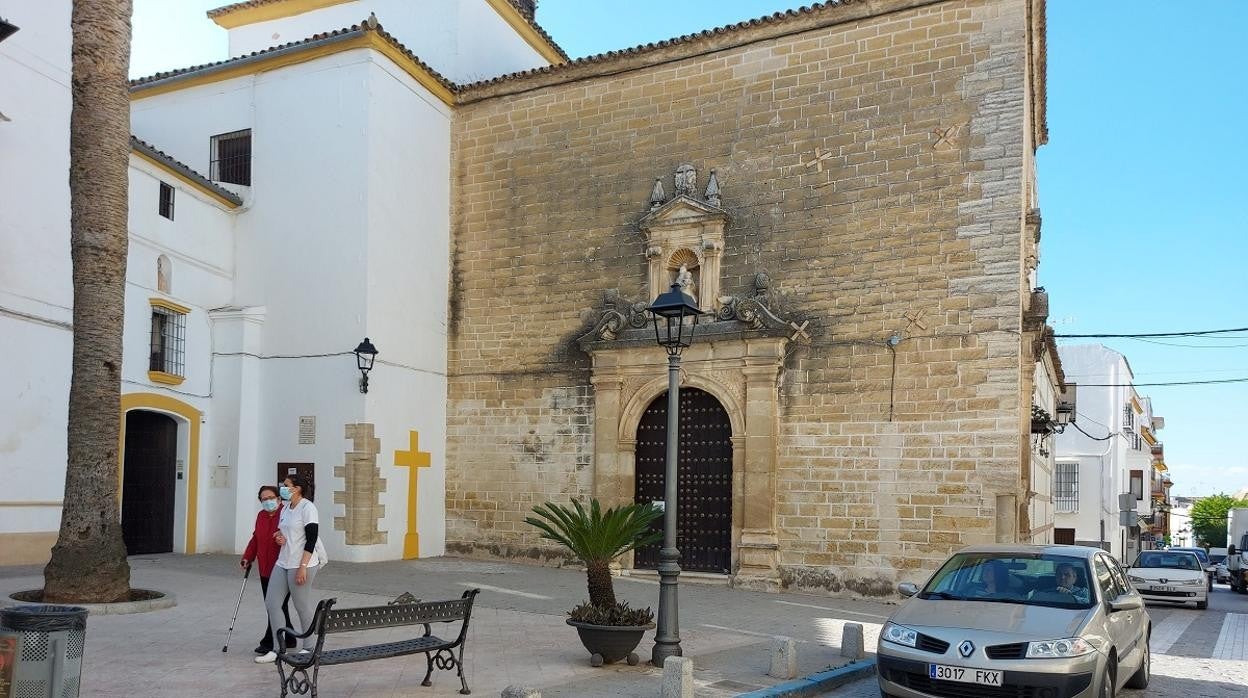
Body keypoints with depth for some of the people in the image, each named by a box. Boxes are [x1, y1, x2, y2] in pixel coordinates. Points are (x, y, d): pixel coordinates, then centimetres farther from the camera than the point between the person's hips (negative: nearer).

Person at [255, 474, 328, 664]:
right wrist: (280, 538, 2)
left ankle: (310, 648, 14)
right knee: (271, 603, 3)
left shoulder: (307, 508, -11)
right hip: (282, 563, 9)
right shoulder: (285, 509, 14)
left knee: (303, 606, -1)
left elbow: (311, 539, -16)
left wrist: (303, 567, -21)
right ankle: (278, 649, 11)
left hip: (301, 564, -9)